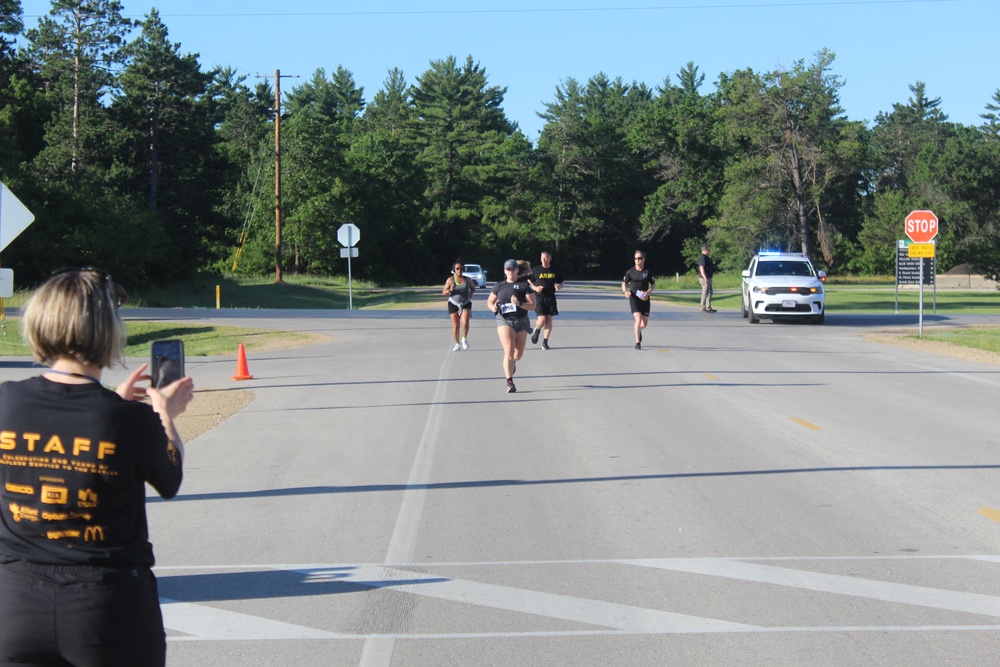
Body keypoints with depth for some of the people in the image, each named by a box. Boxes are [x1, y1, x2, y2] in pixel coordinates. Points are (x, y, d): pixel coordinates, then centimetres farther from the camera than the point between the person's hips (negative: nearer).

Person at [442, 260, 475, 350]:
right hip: (454, 304, 0)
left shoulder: (467, 280, 1)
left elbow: (473, 288, 18)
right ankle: (457, 344, 18)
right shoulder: (450, 280, -2)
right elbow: (444, 292, 1)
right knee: (455, 326, 1)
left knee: (465, 322, -20)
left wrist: (471, 293, -4)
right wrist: (450, 290, -20)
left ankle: (464, 339, 6)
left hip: (466, 303, 0)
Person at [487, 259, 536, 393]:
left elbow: (532, 306, -5)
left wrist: (519, 304, -22)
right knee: (509, 350, -19)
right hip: (504, 320, -1)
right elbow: (489, 301, 19)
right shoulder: (499, 285, 7)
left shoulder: (524, 285, 0)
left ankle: (512, 362, 51)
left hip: (521, 321, 1)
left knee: (519, 353, 13)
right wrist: (493, 307, -4)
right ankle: (509, 382, -20)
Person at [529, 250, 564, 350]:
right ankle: (536, 330, 20)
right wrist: (535, 288, -12)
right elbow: (529, 283, 7)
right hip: (539, 298, -2)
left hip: (550, 298, 2)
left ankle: (545, 342, 10)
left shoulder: (555, 271, 7)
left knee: (549, 320, 0)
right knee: (542, 319, -14)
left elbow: (560, 284, 15)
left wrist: (559, 287, -9)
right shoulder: (536, 270, 2)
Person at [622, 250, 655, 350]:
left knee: (645, 323, 6)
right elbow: (624, 283, 9)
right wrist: (625, 291, -12)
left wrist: (649, 291, -13)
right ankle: (637, 342, -12)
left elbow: (653, 284, 7)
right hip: (634, 298, -2)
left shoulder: (647, 271, -1)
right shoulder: (630, 272, -1)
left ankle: (638, 330, 43)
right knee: (638, 319, -19)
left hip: (644, 298, 2)